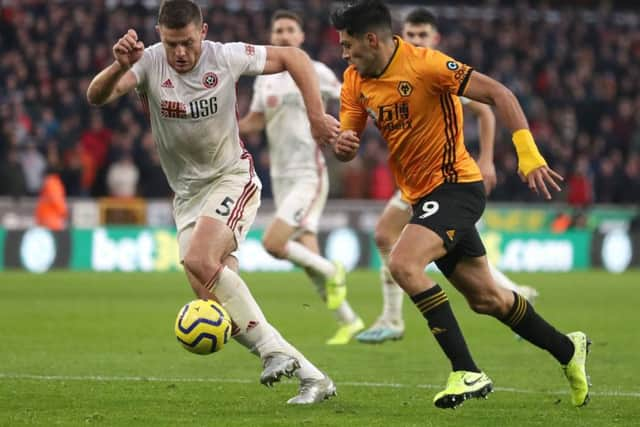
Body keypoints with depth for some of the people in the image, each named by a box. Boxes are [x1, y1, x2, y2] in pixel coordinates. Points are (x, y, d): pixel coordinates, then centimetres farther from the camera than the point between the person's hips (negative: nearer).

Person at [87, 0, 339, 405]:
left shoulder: (226, 57, -14)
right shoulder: (150, 63, -13)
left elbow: (294, 57, -1)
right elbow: (97, 97, -28)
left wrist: (317, 116, -8)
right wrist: (119, 67, -48)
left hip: (233, 178, -4)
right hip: (188, 193, 4)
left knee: (199, 260, -30)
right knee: (219, 304, -5)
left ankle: (274, 349, -23)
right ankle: (312, 377, 0)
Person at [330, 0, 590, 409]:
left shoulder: (424, 64, -19)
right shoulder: (356, 80, 3)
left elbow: (499, 94, -20)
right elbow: (346, 145, 9)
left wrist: (529, 155, -28)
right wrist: (342, 144, -16)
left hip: (455, 186, -8)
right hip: (423, 196, 8)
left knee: (403, 263, -28)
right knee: (485, 297, 14)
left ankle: (467, 372, -24)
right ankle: (568, 349, 35)